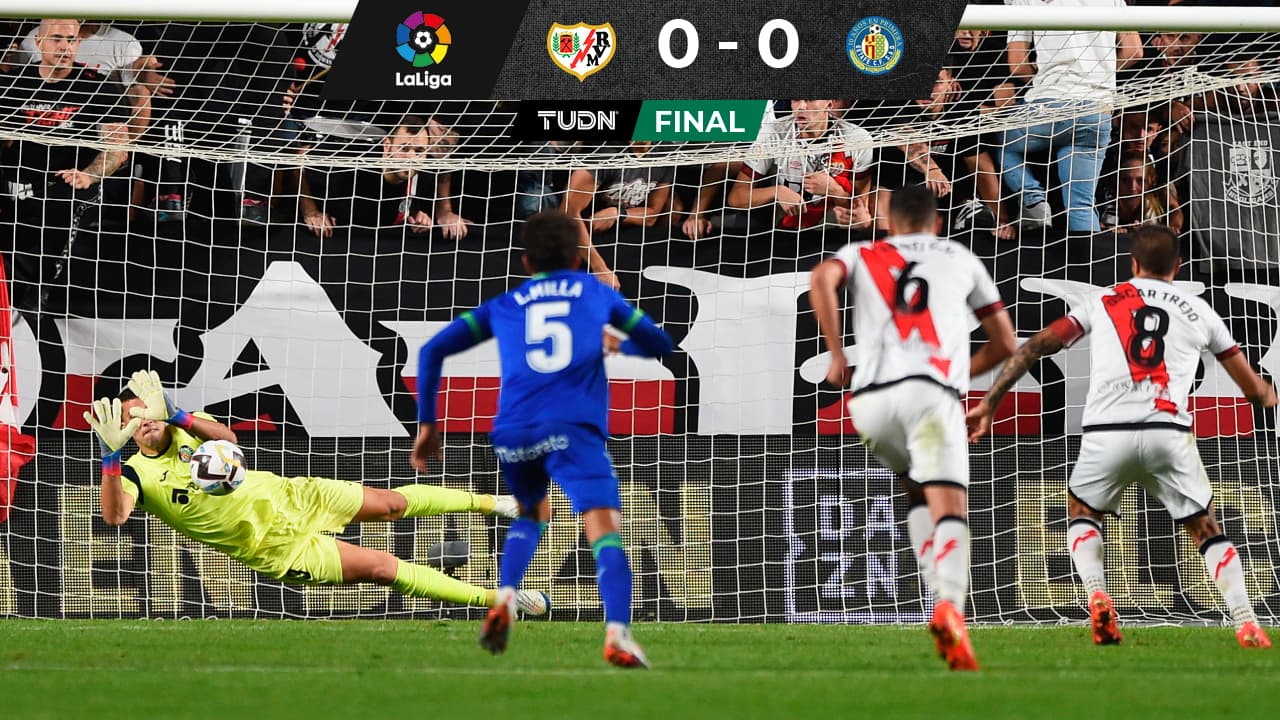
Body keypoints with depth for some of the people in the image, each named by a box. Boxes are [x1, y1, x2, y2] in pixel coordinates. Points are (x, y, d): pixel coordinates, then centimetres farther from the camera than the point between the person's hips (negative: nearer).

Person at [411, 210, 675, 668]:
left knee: (532, 514, 30)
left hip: (512, 432, 3)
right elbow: (660, 345, 34)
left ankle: (504, 600, 7)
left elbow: (433, 351, 17)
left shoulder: (503, 306, 26)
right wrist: (619, 345, 54)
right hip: (572, 426, -3)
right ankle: (617, 632, -36)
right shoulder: (598, 294, 25)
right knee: (604, 527, -14)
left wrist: (427, 423, 21)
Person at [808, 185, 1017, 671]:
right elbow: (1005, 343, 29)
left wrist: (837, 355, 4)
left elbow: (821, 280, -1)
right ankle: (950, 607, -40)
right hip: (933, 392, -2)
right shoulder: (962, 259, 26)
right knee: (949, 509, -12)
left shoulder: (862, 255, 24)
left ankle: (941, 597, 8)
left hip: (870, 398, 2)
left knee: (917, 493, 26)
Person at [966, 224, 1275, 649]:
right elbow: (1253, 388, 27)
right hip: (1168, 433, 0)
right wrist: (1270, 397, 51)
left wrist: (989, 403, 16)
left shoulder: (1104, 300, 19)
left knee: (1081, 513, 26)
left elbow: (1037, 347, 12)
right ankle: (1246, 625, 1)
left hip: (1107, 432, 0)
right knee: (1206, 530, 17)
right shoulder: (1198, 311, 20)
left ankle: (1096, 595, 0)